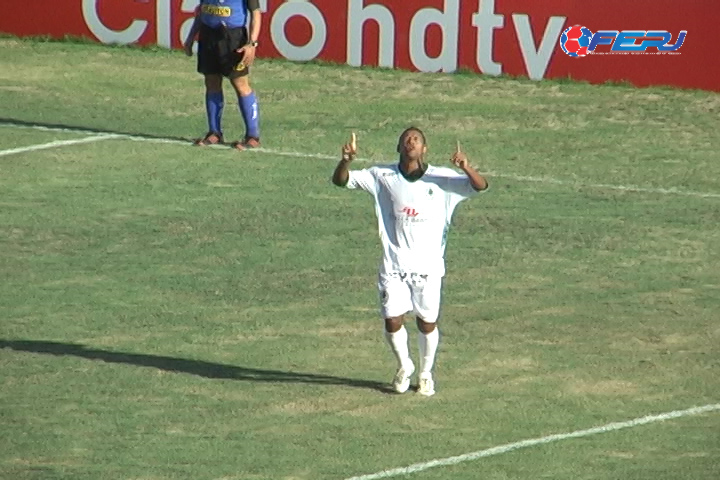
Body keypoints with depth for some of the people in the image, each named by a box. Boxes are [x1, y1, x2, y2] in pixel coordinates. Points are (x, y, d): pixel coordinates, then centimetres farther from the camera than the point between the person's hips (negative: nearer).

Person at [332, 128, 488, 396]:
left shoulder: (442, 179, -4)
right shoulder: (382, 177, -1)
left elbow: (480, 186, -11)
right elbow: (341, 181, -1)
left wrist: (466, 168, -33)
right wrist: (346, 160, -24)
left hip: (429, 267, -1)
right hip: (394, 267, 1)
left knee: (427, 323, 6)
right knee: (392, 322, -3)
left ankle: (426, 374, 30)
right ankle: (404, 367, 26)